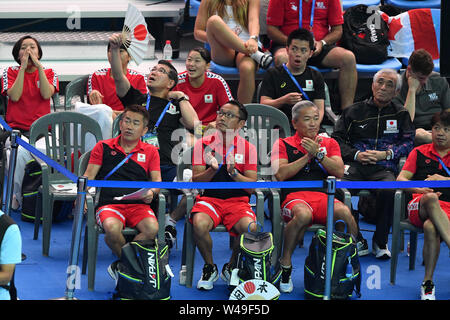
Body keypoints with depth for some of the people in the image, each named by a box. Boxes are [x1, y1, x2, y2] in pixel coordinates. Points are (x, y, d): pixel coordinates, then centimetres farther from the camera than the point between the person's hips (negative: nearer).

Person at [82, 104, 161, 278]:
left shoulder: (150, 151, 20)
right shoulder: (103, 147, 17)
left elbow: (157, 180, 13)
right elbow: (89, 176, 12)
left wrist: (152, 192, -11)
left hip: (139, 204, 1)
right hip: (109, 203, -1)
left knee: (152, 228, -33)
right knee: (112, 228, -37)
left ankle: (119, 265, -15)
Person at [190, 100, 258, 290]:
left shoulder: (248, 148, 5)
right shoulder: (203, 144, 6)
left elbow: (253, 187, -1)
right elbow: (195, 181, 0)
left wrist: (234, 174, -20)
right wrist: (212, 170, -19)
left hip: (237, 201, 0)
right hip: (208, 198, 0)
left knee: (250, 228, -31)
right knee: (199, 224, -34)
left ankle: (231, 268, -1)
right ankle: (210, 268, -5)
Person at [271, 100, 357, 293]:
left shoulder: (329, 143, 23)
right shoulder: (283, 144, 16)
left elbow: (339, 172, 7)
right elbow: (281, 174, -1)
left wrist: (318, 153, -6)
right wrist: (307, 156, -2)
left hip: (323, 196, 2)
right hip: (294, 197, -2)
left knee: (344, 212, -34)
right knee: (303, 214, -40)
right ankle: (285, 265, -23)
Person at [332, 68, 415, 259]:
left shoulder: (401, 114, 19)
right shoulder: (354, 111, 19)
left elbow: (408, 142, 12)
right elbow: (337, 138, 14)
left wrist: (385, 154, -4)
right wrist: (356, 155, -3)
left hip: (384, 168, -1)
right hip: (355, 165, 1)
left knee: (388, 190, -37)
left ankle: (380, 242, -15)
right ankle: (357, 241, -17)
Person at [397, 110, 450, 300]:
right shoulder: (419, 152, 21)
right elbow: (400, 179, 8)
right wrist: (419, 189, -13)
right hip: (419, 206, 0)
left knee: (431, 226, -40)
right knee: (431, 199, -41)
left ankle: (428, 284, -35)